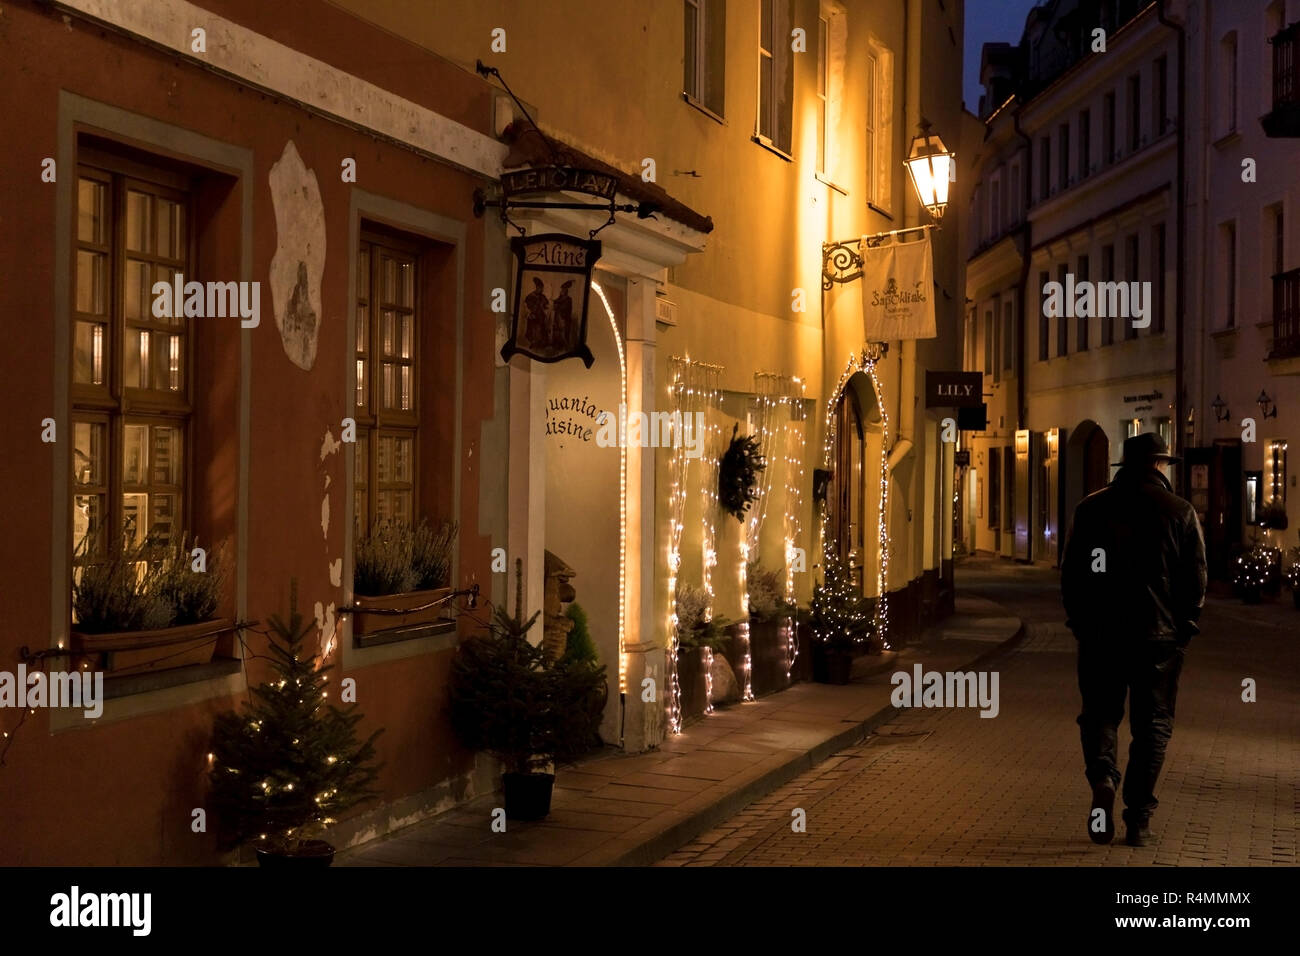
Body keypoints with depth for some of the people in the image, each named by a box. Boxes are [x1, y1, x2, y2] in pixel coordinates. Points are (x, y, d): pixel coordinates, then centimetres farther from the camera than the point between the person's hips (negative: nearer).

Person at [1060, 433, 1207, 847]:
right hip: (1159, 634, -1)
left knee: (1100, 712, 13)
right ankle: (1139, 819, 6)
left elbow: (1070, 569, 4)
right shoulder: (1180, 512, -1)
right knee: (1152, 724, 7)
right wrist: (1184, 627, 9)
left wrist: (1079, 620, 13)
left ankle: (1102, 777, -15)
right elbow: (1196, 578, -2)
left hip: (1101, 632, 1)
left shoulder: (1091, 507, 3)